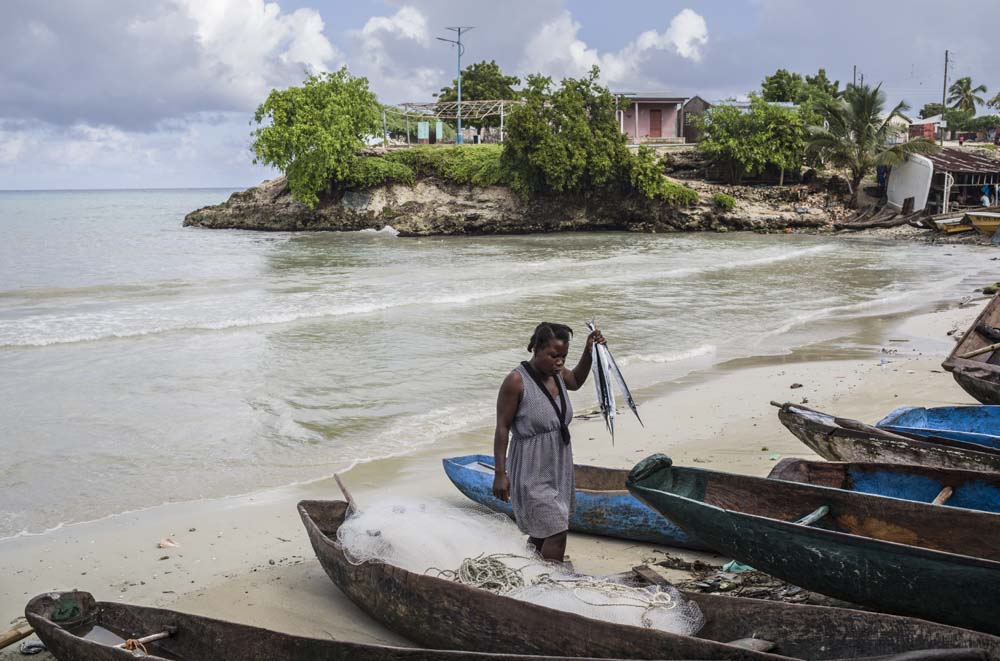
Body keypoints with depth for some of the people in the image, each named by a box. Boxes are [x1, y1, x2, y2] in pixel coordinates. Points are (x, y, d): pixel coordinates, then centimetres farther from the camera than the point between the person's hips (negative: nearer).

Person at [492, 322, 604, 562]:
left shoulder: (556, 373, 3)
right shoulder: (516, 381, -19)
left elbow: (575, 381, 28)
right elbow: (502, 428, -15)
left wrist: (588, 352, 12)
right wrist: (500, 474, -15)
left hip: (558, 468, 8)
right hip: (533, 470, -8)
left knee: (542, 531, 17)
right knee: (556, 532, -10)